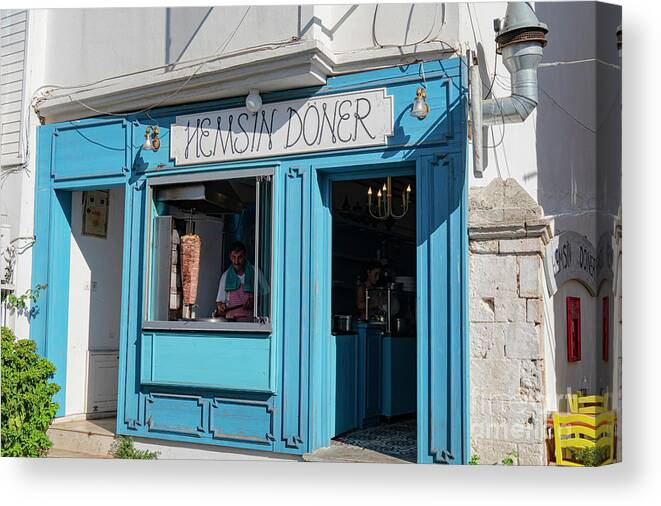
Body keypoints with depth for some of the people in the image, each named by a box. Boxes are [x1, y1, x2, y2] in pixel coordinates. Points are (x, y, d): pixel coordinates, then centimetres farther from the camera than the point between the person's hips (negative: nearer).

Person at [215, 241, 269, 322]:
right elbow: (220, 299, 17)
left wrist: (255, 301, -9)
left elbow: (266, 295, 8)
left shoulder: (256, 273, 4)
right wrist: (220, 307, -4)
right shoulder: (226, 276, 12)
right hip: (230, 320, 2)